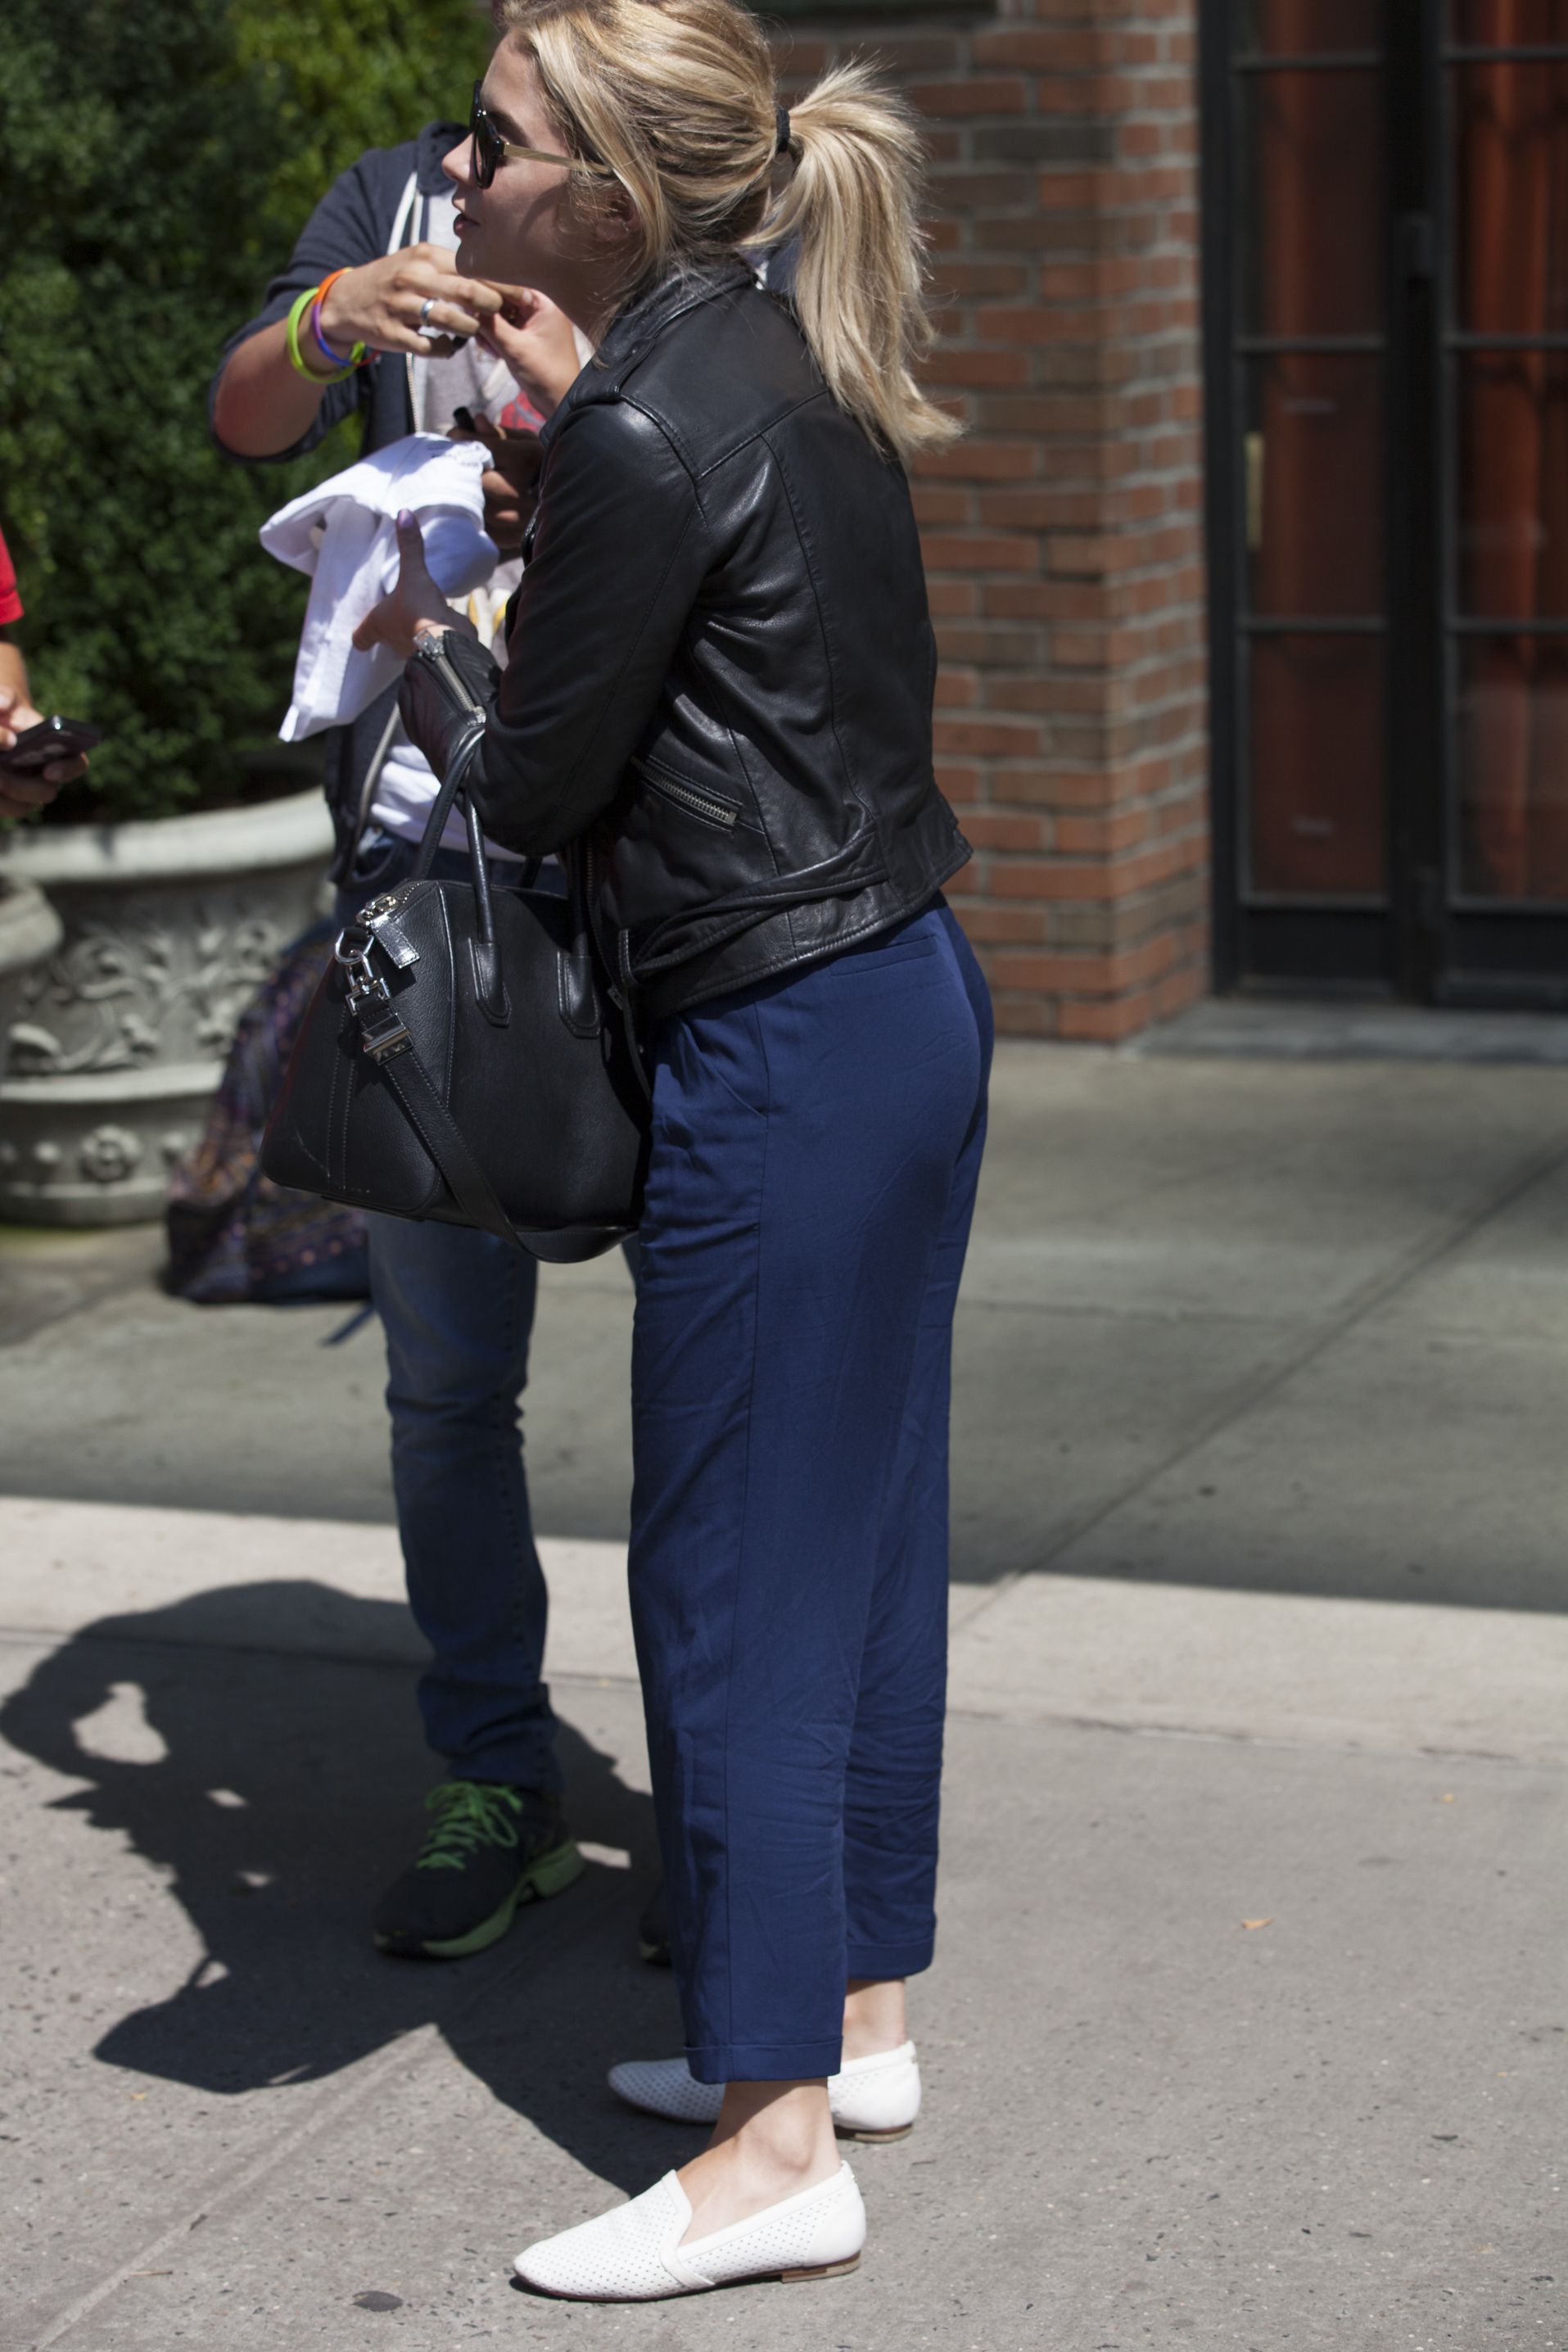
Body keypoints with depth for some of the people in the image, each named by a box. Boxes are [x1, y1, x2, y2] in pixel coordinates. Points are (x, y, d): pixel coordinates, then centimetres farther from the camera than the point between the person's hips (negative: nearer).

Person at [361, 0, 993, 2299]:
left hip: (787, 1058, -10)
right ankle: (858, 2007, 31)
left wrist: (424, 640, 6)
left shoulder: (651, 431, -19)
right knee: (864, 1518, 17)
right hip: (911, 1001, 10)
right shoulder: (777, 360, 9)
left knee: (731, 1578, -1)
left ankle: (778, 2144, 6)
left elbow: (539, 788, -10)